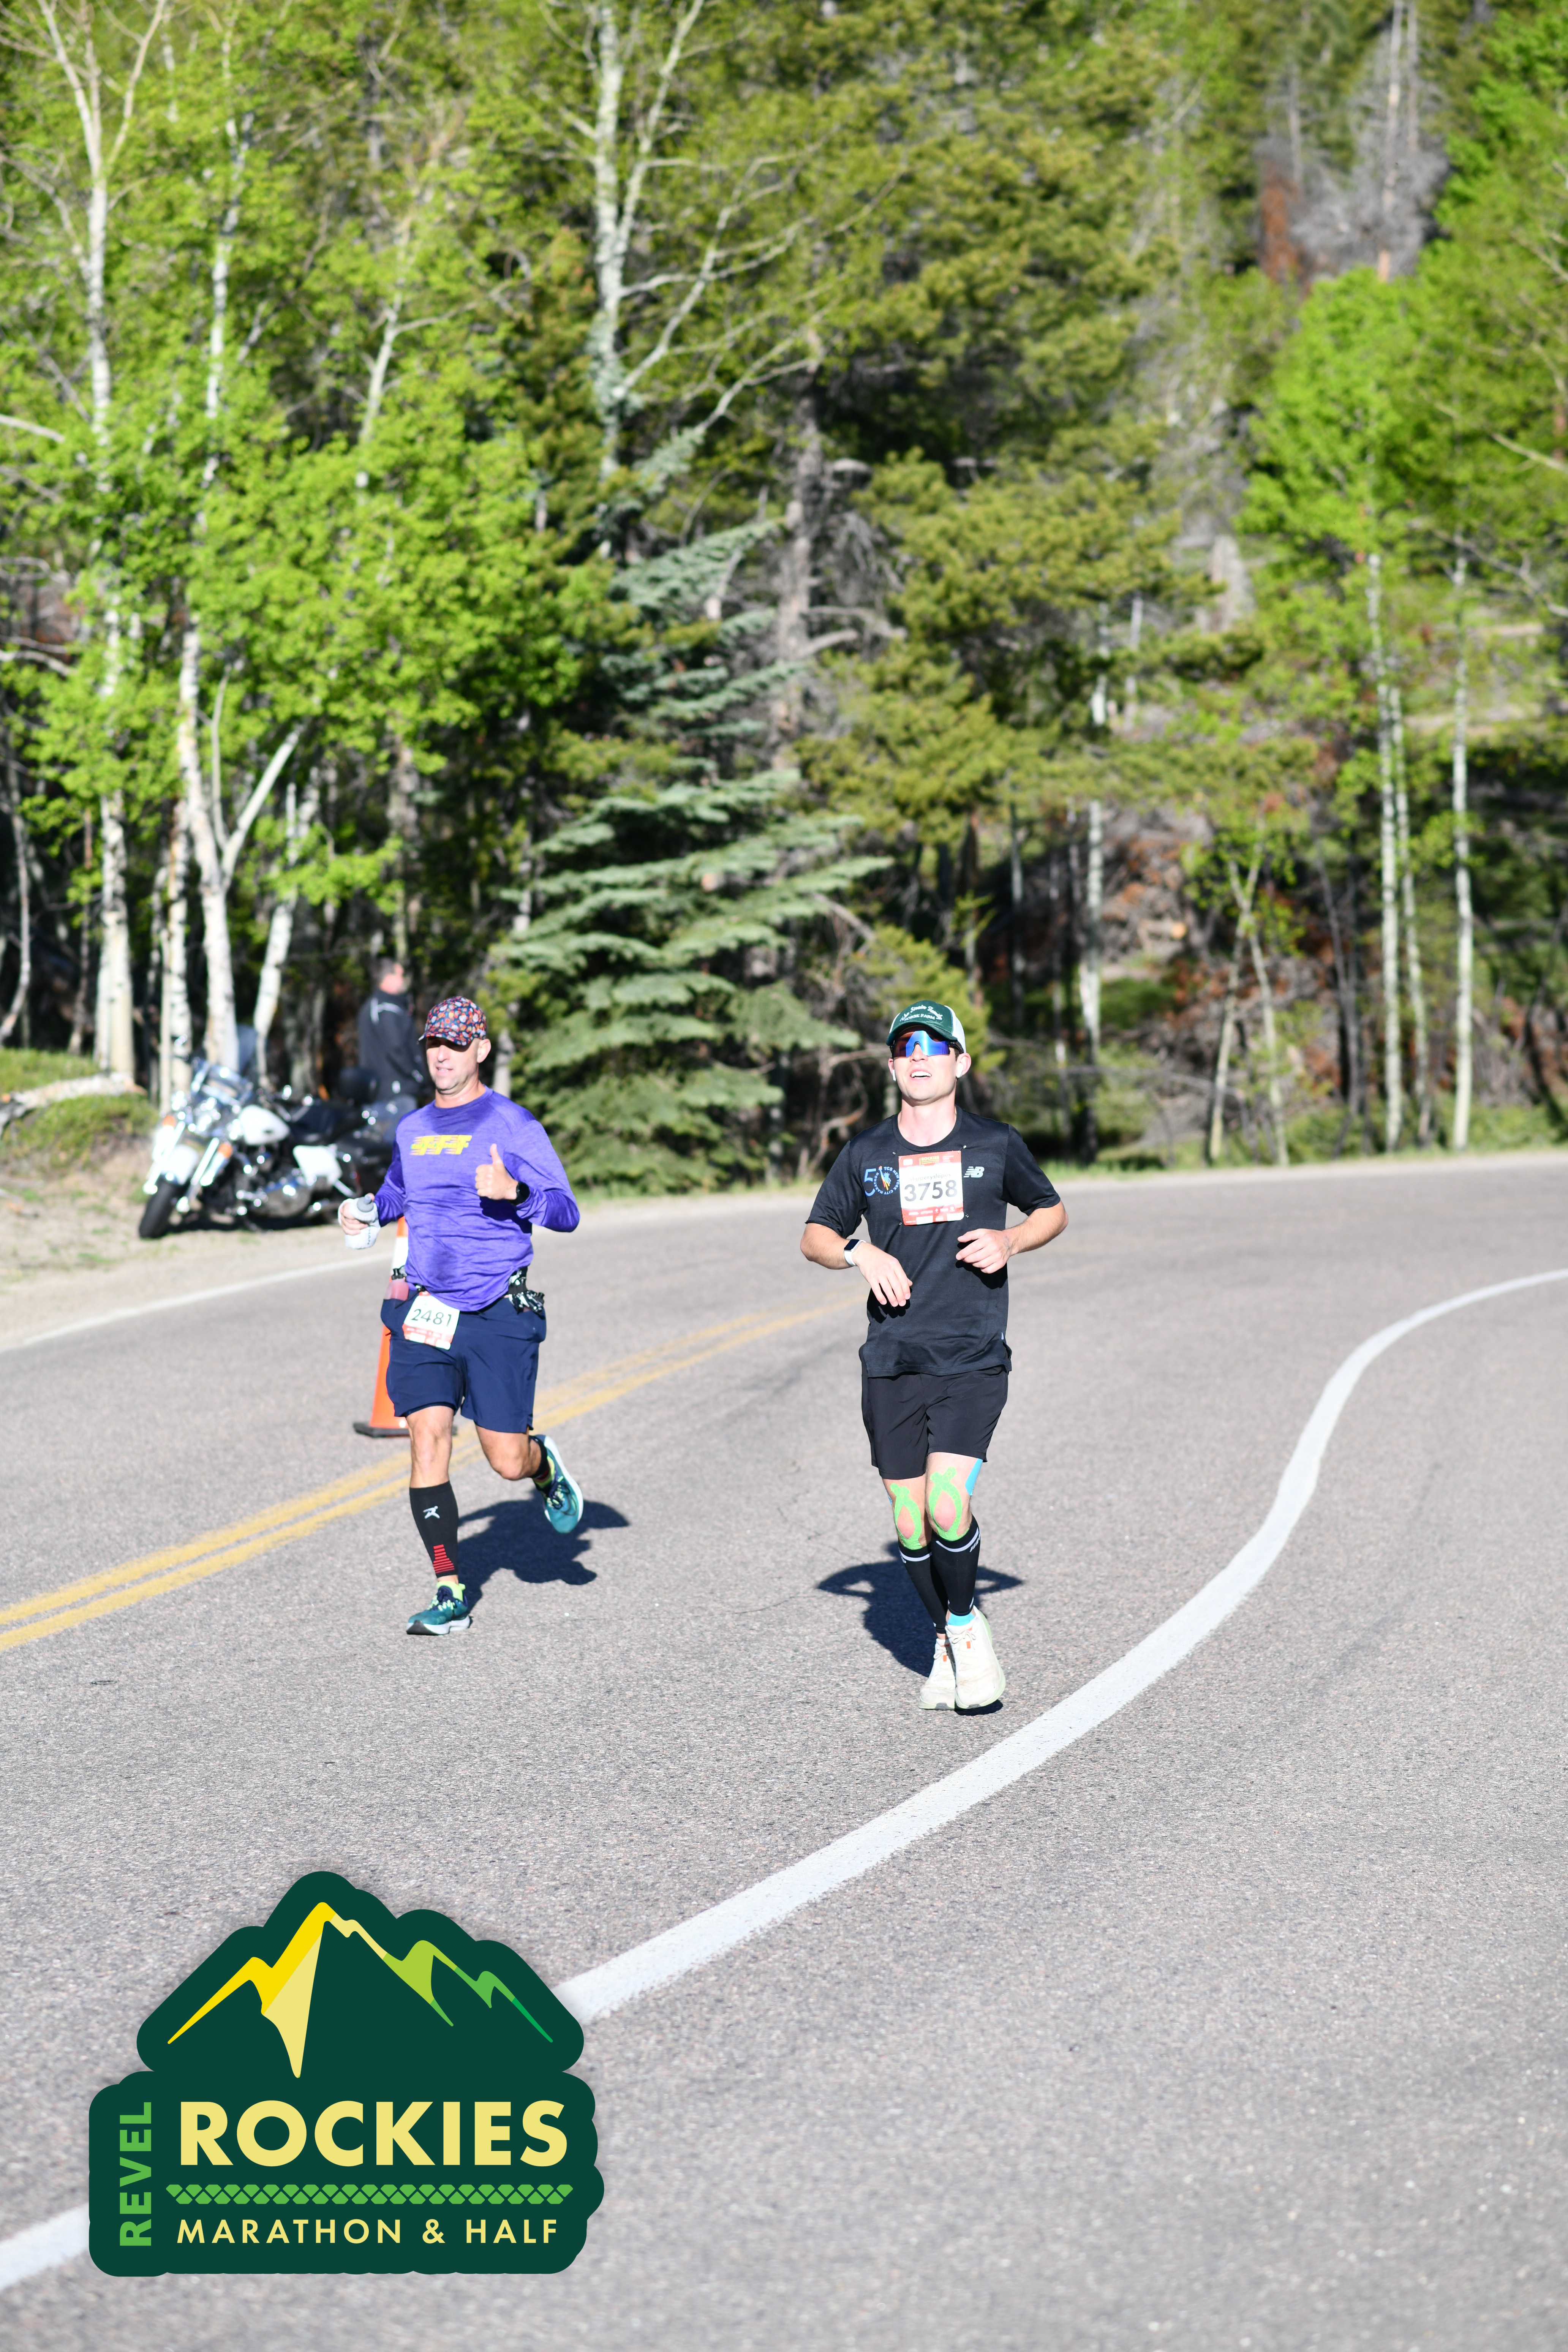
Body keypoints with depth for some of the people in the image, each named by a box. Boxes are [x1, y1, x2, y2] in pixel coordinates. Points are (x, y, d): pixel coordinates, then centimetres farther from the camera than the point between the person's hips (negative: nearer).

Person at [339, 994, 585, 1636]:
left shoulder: (513, 1125, -5)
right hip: (426, 1312, 4)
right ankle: (450, 1592, -3)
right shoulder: (412, 1130, 13)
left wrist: (513, 1192, -29)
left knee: (507, 1460, -2)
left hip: (500, 1314, -4)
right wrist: (366, 1212, 13)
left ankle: (544, 1464, 37)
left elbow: (566, 1214, -11)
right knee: (427, 1438, -10)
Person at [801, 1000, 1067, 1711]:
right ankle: (948, 1645, 27)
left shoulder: (996, 1144, 4)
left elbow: (1052, 1211, 18)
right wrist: (862, 1253, -5)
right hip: (891, 1364, 2)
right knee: (910, 1525, 4)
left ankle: (967, 1624, 8)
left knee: (947, 1506, -18)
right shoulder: (866, 1154, 8)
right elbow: (816, 1235, 16)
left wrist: (1011, 1240, -3)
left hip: (974, 1361, -2)